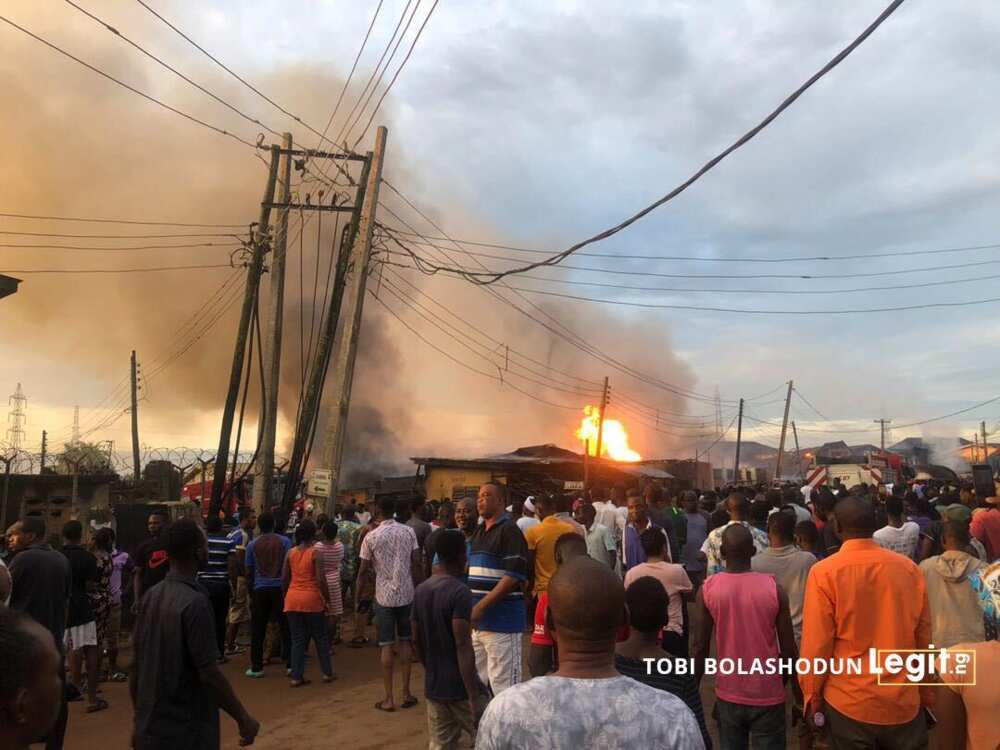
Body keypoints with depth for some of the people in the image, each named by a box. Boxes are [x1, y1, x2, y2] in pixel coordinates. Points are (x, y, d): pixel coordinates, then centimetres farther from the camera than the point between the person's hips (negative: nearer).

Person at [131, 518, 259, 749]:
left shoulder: (150, 597, 2)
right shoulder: (195, 602, -20)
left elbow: (136, 665, 8)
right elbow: (208, 673, -21)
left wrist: (139, 719, 18)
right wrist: (243, 717, -12)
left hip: (150, 729, 7)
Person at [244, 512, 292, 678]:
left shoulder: (252, 545, 4)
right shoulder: (284, 541, -1)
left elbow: (249, 572, 8)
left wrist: (251, 593, 17)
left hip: (260, 589, 1)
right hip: (280, 588, -1)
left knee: (257, 630, 8)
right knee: (286, 627, 6)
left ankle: (256, 667, 11)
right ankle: (291, 664, 8)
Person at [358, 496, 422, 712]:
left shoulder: (371, 537, -7)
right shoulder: (408, 531, -2)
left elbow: (363, 570, -5)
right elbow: (417, 563, -3)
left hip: (384, 596, -2)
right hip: (406, 594, 2)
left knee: (386, 645, 4)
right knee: (405, 642, 13)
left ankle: (389, 698, 8)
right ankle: (406, 693, 16)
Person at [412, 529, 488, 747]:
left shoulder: (421, 590, 6)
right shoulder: (460, 592, -17)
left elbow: (416, 641, 13)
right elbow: (463, 646, -22)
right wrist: (473, 696, -21)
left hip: (433, 687, 7)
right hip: (461, 687, -7)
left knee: (440, 745, 12)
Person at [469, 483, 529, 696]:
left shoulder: (509, 531, -10)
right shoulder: (478, 532, 15)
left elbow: (514, 576, -18)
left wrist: (481, 606, -19)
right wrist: (471, 608, 12)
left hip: (502, 621, -8)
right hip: (478, 621, 8)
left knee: (503, 684, -2)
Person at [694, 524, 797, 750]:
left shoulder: (707, 590, -9)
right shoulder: (774, 589, -10)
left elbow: (700, 647, -6)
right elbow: (788, 649, -6)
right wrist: (796, 690, 11)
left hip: (729, 695, 1)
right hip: (768, 695, -1)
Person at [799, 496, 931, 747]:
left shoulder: (824, 572, -14)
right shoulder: (909, 568, -4)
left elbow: (816, 643, -12)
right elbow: (924, 637, 4)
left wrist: (812, 697, 1)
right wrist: (926, 694, 16)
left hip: (849, 703, -2)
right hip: (904, 701, 3)